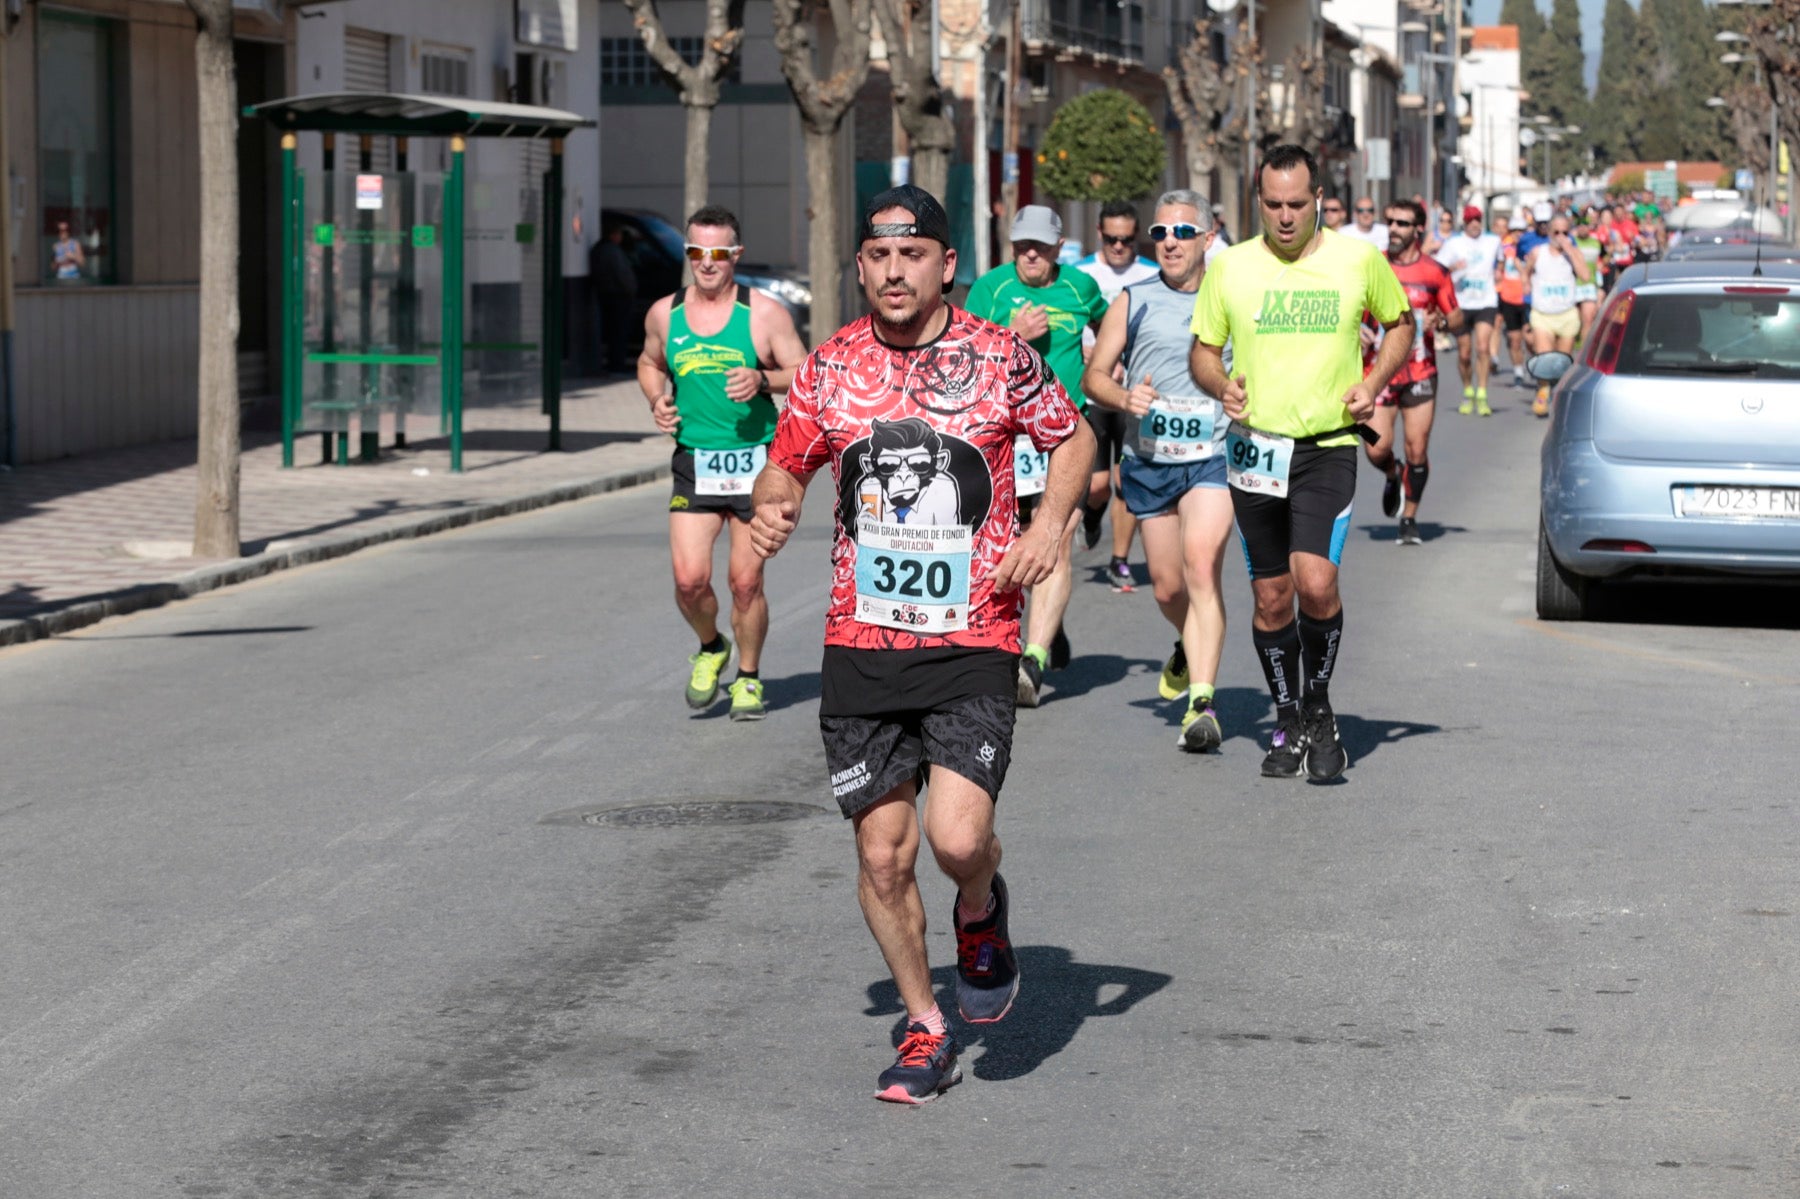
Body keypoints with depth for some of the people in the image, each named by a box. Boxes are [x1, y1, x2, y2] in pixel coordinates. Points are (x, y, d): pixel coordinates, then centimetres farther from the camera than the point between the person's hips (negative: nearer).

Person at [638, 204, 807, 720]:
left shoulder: (764, 313, -3)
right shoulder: (664, 314, 6)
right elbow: (649, 363, 24)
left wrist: (763, 380, -18)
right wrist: (657, 400, 4)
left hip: (756, 463, -2)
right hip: (694, 462, 2)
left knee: (746, 582, 1)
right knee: (689, 580, -10)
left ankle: (748, 678, 23)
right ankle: (711, 649, 22)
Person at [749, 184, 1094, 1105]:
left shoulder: (998, 358, -2)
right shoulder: (829, 368, 4)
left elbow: (1074, 437, 12)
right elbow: (787, 464, 16)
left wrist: (1049, 522, -5)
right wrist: (772, 507, -7)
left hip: (971, 643, -3)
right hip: (862, 643, 3)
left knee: (957, 837, -18)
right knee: (881, 853, 4)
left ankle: (981, 911, 20)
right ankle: (926, 1030, 23)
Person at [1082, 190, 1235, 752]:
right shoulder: (1133, 301, 5)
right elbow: (1094, 375, 6)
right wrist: (1125, 398, -15)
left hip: (1213, 457, -2)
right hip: (1149, 460, 3)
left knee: (1201, 564, -23)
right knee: (1167, 586, 10)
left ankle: (1202, 700, -26)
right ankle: (1190, 645, 45)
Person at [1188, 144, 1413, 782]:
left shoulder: (1360, 260, 0)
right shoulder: (1230, 266, 2)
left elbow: (1400, 323, 16)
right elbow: (1202, 350, 12)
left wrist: (1373, 382, 0)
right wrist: (1221, 385, -10)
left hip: (1328, 447, -2)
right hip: (1255, 448, 2)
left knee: (1316, 583, -19)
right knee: (1271, 597, 7)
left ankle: (1319, 708, 3)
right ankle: (1288, 723, 25)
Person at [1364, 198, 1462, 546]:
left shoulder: (1435, 272, 1)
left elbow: (1457, 317, 7)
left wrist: (1441, 322, -15)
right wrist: (1357, 329, -9)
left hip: (1420, 373, 0)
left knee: (1417, 450, -3)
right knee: (1377, 450, -8)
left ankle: (1409, 518, 15)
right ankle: (1393, 476, 28)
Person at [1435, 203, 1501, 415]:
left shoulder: (1493, 241, 8)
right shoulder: (1453, 244, 0)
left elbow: (1499, 260, 29)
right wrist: (1453, 267, -26)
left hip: (1486, 304, 0)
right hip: (1461, 304, 0)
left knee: (1483, 347, -18)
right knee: (1464, 354, 5)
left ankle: (1482, 396, -15)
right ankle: (1467, 393, 27)